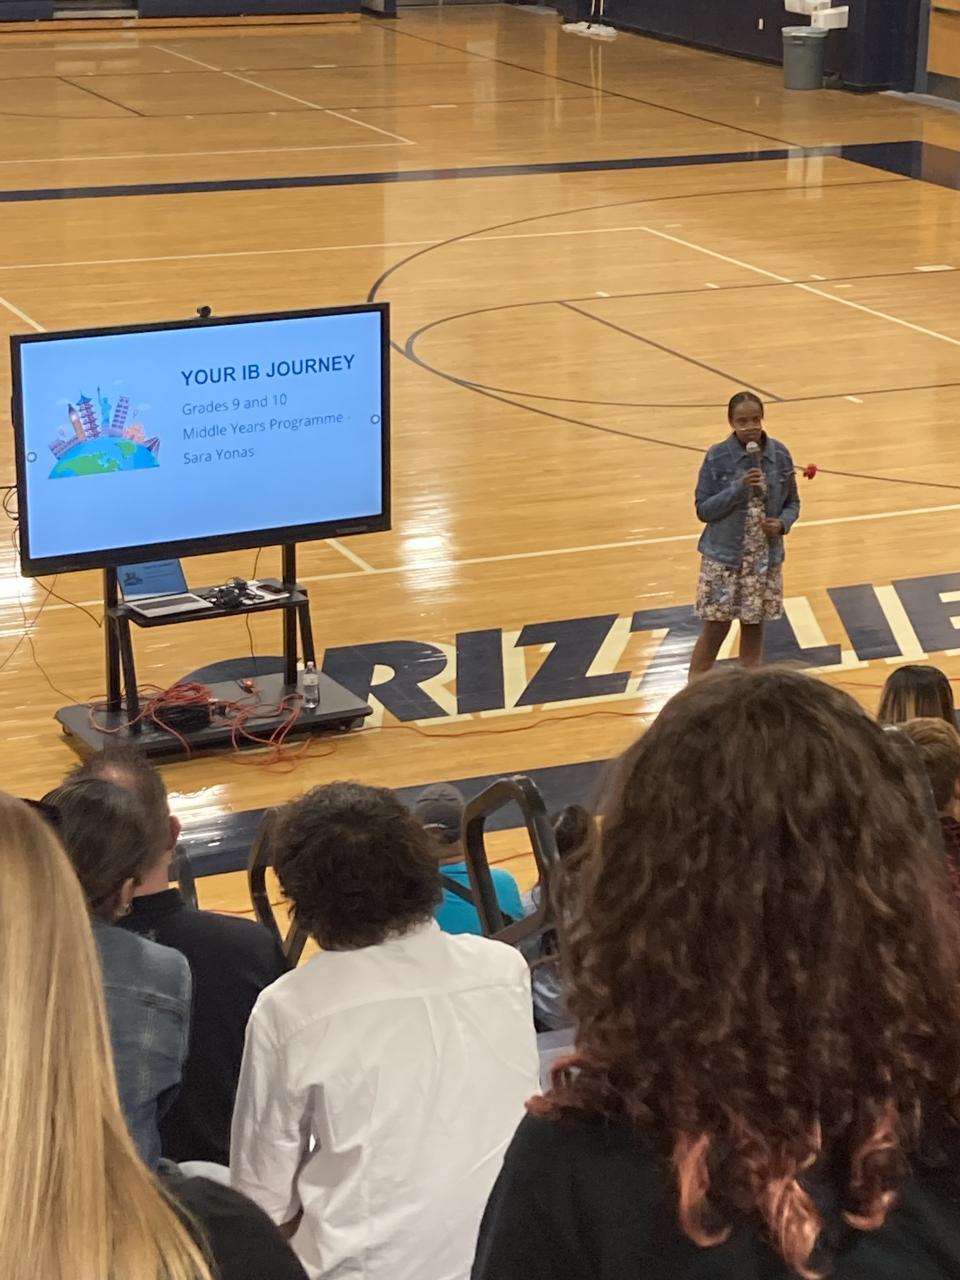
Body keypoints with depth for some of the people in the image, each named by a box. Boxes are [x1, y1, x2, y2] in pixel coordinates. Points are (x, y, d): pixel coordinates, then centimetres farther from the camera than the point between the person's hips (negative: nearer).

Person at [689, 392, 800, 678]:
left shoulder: (779, 455, -2)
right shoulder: (717, 457, -10)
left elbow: (792, 503, 8)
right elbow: (703, 509, -10)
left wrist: (782, 523, -14)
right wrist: (738, 488, -23)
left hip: (765, 557, 3)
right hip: (724, 556, -3)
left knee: (754, 626, 11)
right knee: (715, 628, 0)